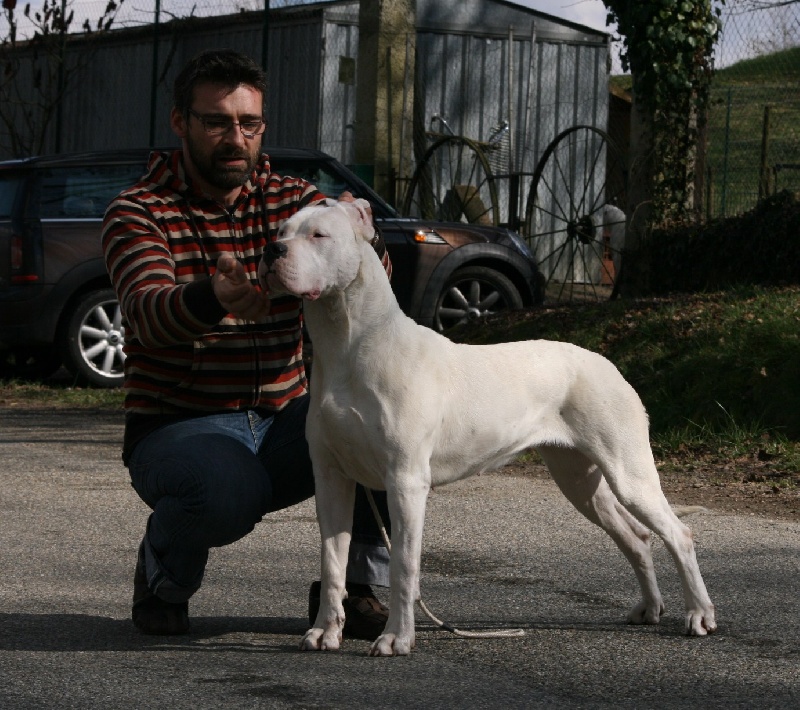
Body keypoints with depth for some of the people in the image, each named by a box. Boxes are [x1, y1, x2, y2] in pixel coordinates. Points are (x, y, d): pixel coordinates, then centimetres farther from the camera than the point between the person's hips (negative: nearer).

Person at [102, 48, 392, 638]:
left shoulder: (293, 200, 8)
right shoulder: (139, 212, -4)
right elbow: (149, 315, -24)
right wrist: (213, 297, -47)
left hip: (283, 421, 4)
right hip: (178, 429, -4)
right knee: (226, 490, -38)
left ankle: (354, 586, -3)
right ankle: (163, 577, -2)